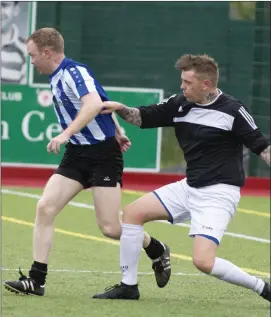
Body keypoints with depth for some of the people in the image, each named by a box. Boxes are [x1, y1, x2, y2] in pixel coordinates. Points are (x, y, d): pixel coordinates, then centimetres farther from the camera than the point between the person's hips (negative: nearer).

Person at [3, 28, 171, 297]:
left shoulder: (74, 72, -17)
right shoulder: (57, 78, 12)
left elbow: (95, 104, -35)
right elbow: (102, 104, 25)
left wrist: (66, 134, -40)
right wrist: (116, 131, 29)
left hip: (103, 153, -9)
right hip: (77, 155, 9)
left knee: (110, 227, -9)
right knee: (45, 207, -8)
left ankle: (157, 252, 20)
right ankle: (36, 280, -6)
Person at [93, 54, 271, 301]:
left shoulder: (233, 111, -15)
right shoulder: (180, 104, 3)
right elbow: (143, 117, 13)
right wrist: (120, 109, -4)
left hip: (219, 193, -8)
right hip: (189, 187, 8)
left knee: (203, 261, -22)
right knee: (133, 213, 6)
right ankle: (128, 285, 16)